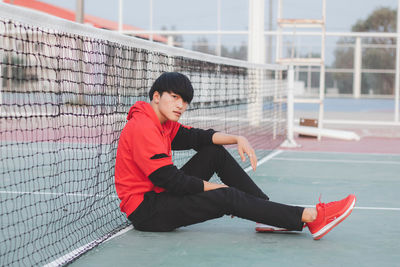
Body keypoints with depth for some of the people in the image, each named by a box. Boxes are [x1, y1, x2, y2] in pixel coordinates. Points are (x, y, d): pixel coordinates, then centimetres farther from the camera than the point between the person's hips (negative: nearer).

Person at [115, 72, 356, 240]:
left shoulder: (163, 125, 12)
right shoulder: (143, 128, -20)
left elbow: (197, 137, 9)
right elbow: (171, 180, -24)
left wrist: (238, 139, -10)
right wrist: (215, 187, -13)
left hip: (160, 194, 11)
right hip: (145, 210, -11)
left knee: (215, 152, 9)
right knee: (227, 197, -22)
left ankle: (269, 216, 2)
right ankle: (311, 217, -21)